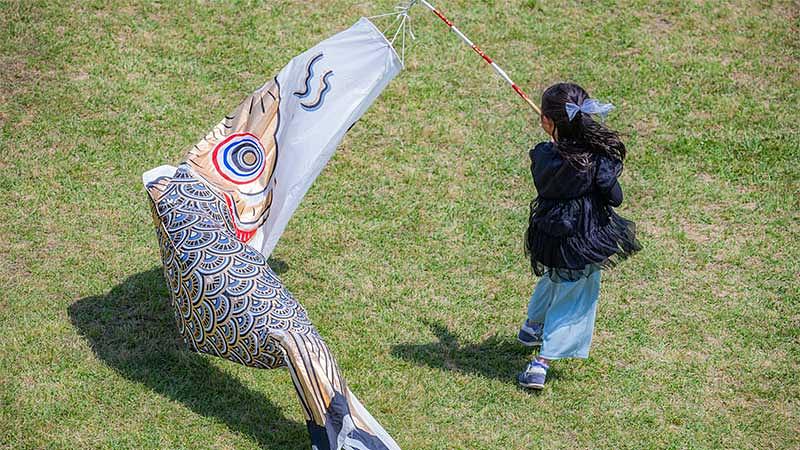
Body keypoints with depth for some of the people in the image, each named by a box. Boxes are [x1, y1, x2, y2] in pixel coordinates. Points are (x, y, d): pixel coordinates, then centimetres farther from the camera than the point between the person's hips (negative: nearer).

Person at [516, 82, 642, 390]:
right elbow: (615, 197, -14)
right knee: (573, 300, 9)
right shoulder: (598, 156, -20)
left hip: (550, 234, 3)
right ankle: (542, 363, 3)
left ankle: (532, 326, 54)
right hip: (586, 238, -3)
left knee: (554, 278, 32)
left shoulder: (543, 156, -15)